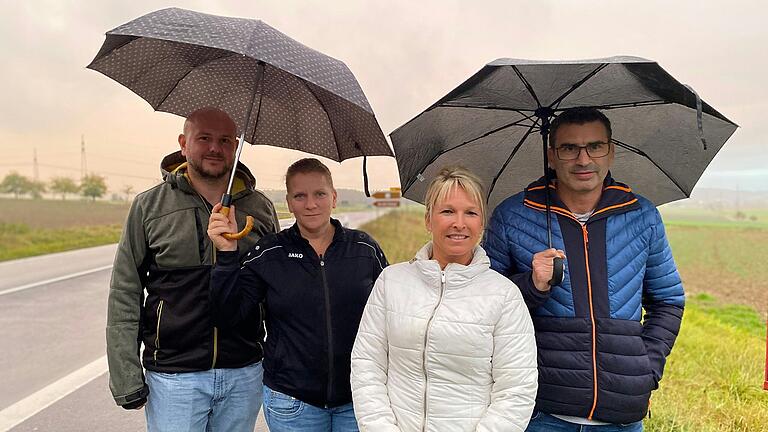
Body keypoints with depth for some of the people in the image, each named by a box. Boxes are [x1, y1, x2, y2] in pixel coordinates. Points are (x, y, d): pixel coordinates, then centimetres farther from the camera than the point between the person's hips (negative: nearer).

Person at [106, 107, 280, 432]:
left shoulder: (260, 207, 3)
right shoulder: (149, 206, -1)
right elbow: (124, 293, 0)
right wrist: (126, 379, -4)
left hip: (244, 374, 2)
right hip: (173, 377, -1)